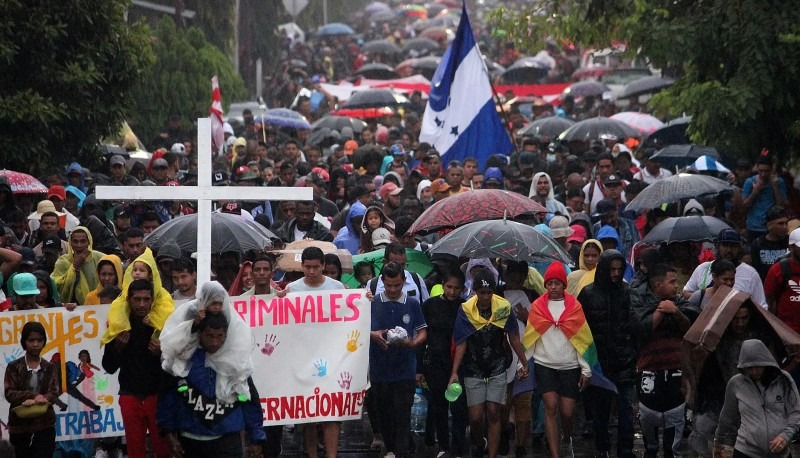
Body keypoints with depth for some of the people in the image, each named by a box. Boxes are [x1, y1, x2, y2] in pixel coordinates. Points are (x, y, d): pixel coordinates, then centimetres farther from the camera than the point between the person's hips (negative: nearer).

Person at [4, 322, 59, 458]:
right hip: (20, 426, 0)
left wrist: (35, 401, -24)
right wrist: (34, 395, -21)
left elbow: (53, 393, -3)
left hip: (44, 426, 0)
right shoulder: (13, 367, 4)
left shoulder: (50, 368, 8)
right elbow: (9, 393, -6)